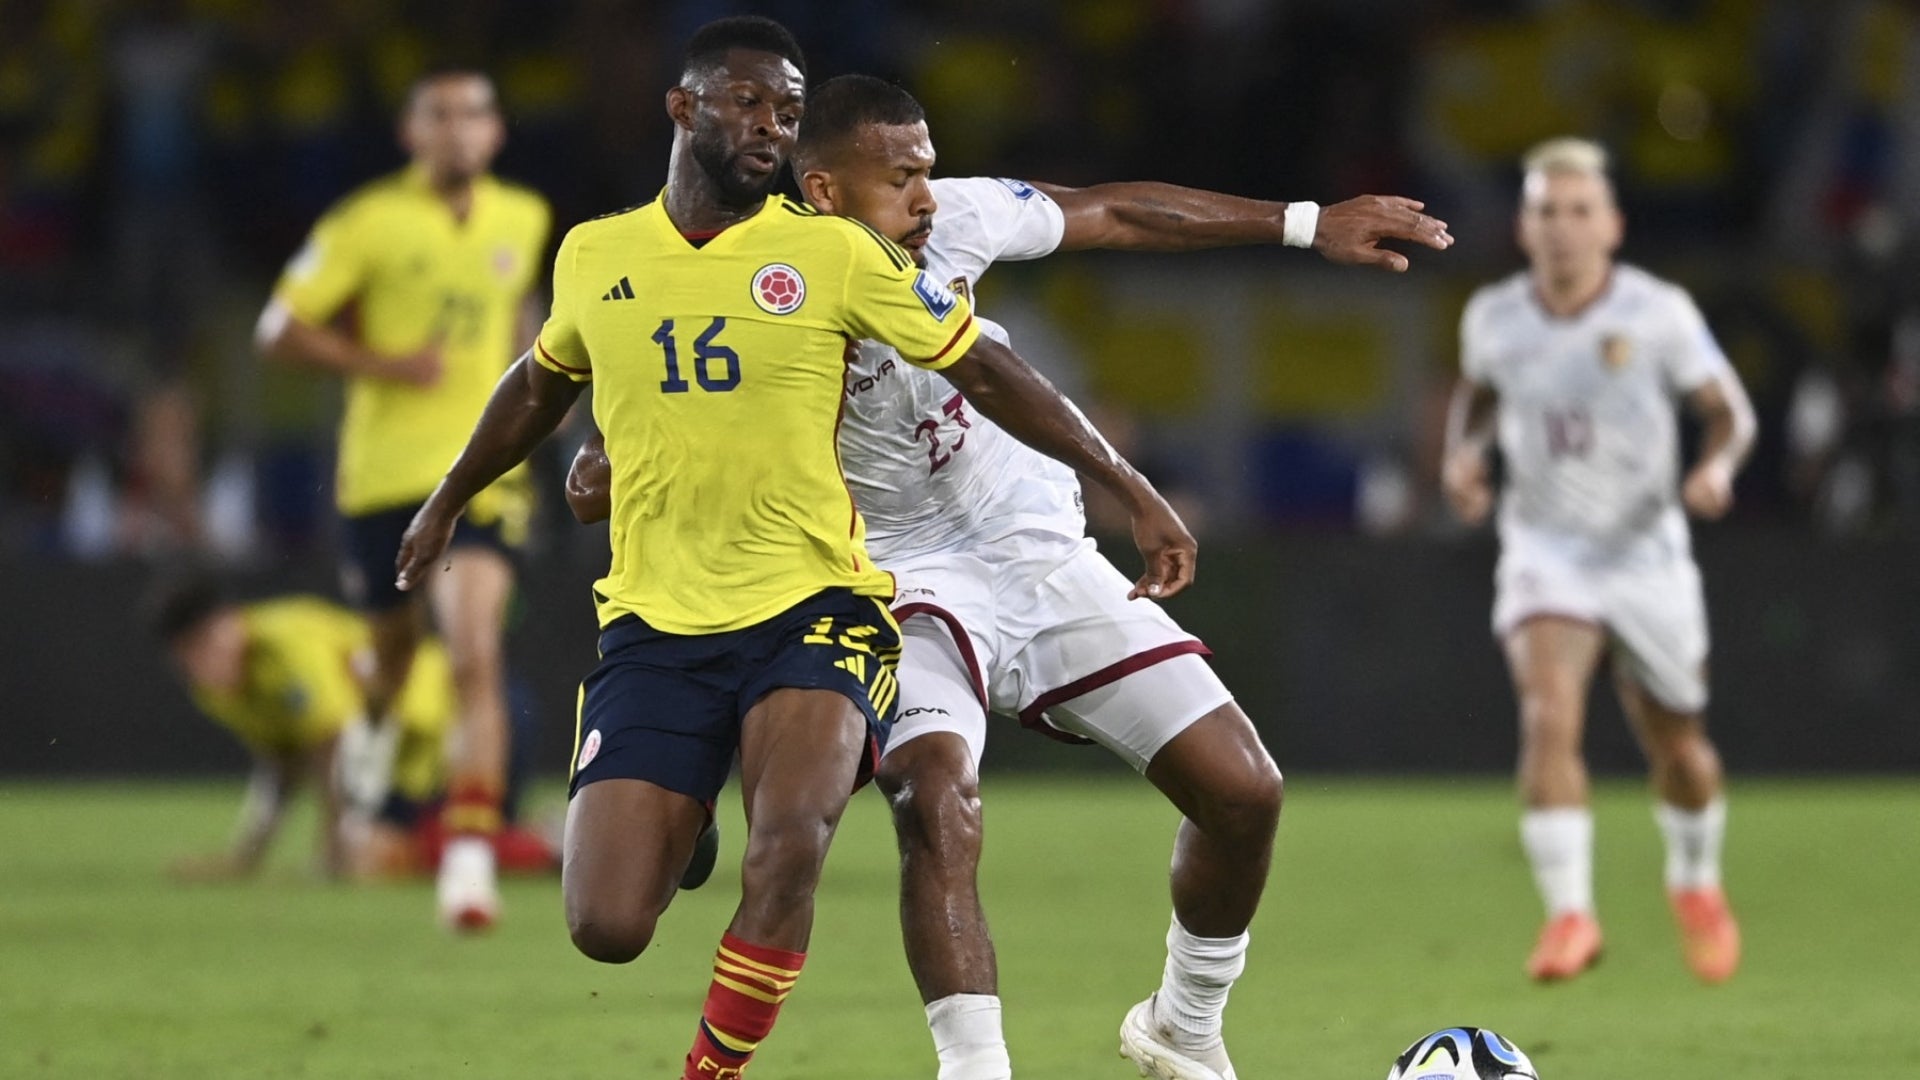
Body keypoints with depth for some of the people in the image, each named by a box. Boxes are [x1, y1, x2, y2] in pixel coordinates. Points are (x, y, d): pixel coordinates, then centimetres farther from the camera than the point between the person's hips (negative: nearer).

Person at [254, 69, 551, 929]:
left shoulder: (522, 219, 7)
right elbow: (279, 330, -6)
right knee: (396, 647, 16)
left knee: (476, 657, -16)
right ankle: (369, 733, 53)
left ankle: (471, 855, -20)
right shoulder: (369, 221, -7)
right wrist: (381, 364, -18)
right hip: (382, 470, -1)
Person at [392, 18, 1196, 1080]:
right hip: (653, 627, 2)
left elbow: (985, 371, 2)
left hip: (811, 610, -2)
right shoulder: (593, 256, 6)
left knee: (790, 841, -30)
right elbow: (540, 386, 27)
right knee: (605, 927, -8)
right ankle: (680, 829, 28)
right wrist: (446, 504, 40)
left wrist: (1133, 492, -3)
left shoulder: (833, 252, -2)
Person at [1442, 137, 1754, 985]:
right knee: (1549, 717, -24)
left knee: (1679, 751, 11)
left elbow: (1729, 410, -3)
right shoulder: (1493, 317, -5)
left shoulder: (1659, 312, -12)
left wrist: (1716, 467, -23)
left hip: (1646, 553, 0)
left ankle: (1696, 883, 42)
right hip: (1545, 551, 0)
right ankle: (1570, 914, -24)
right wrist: (1463, 452, -2)